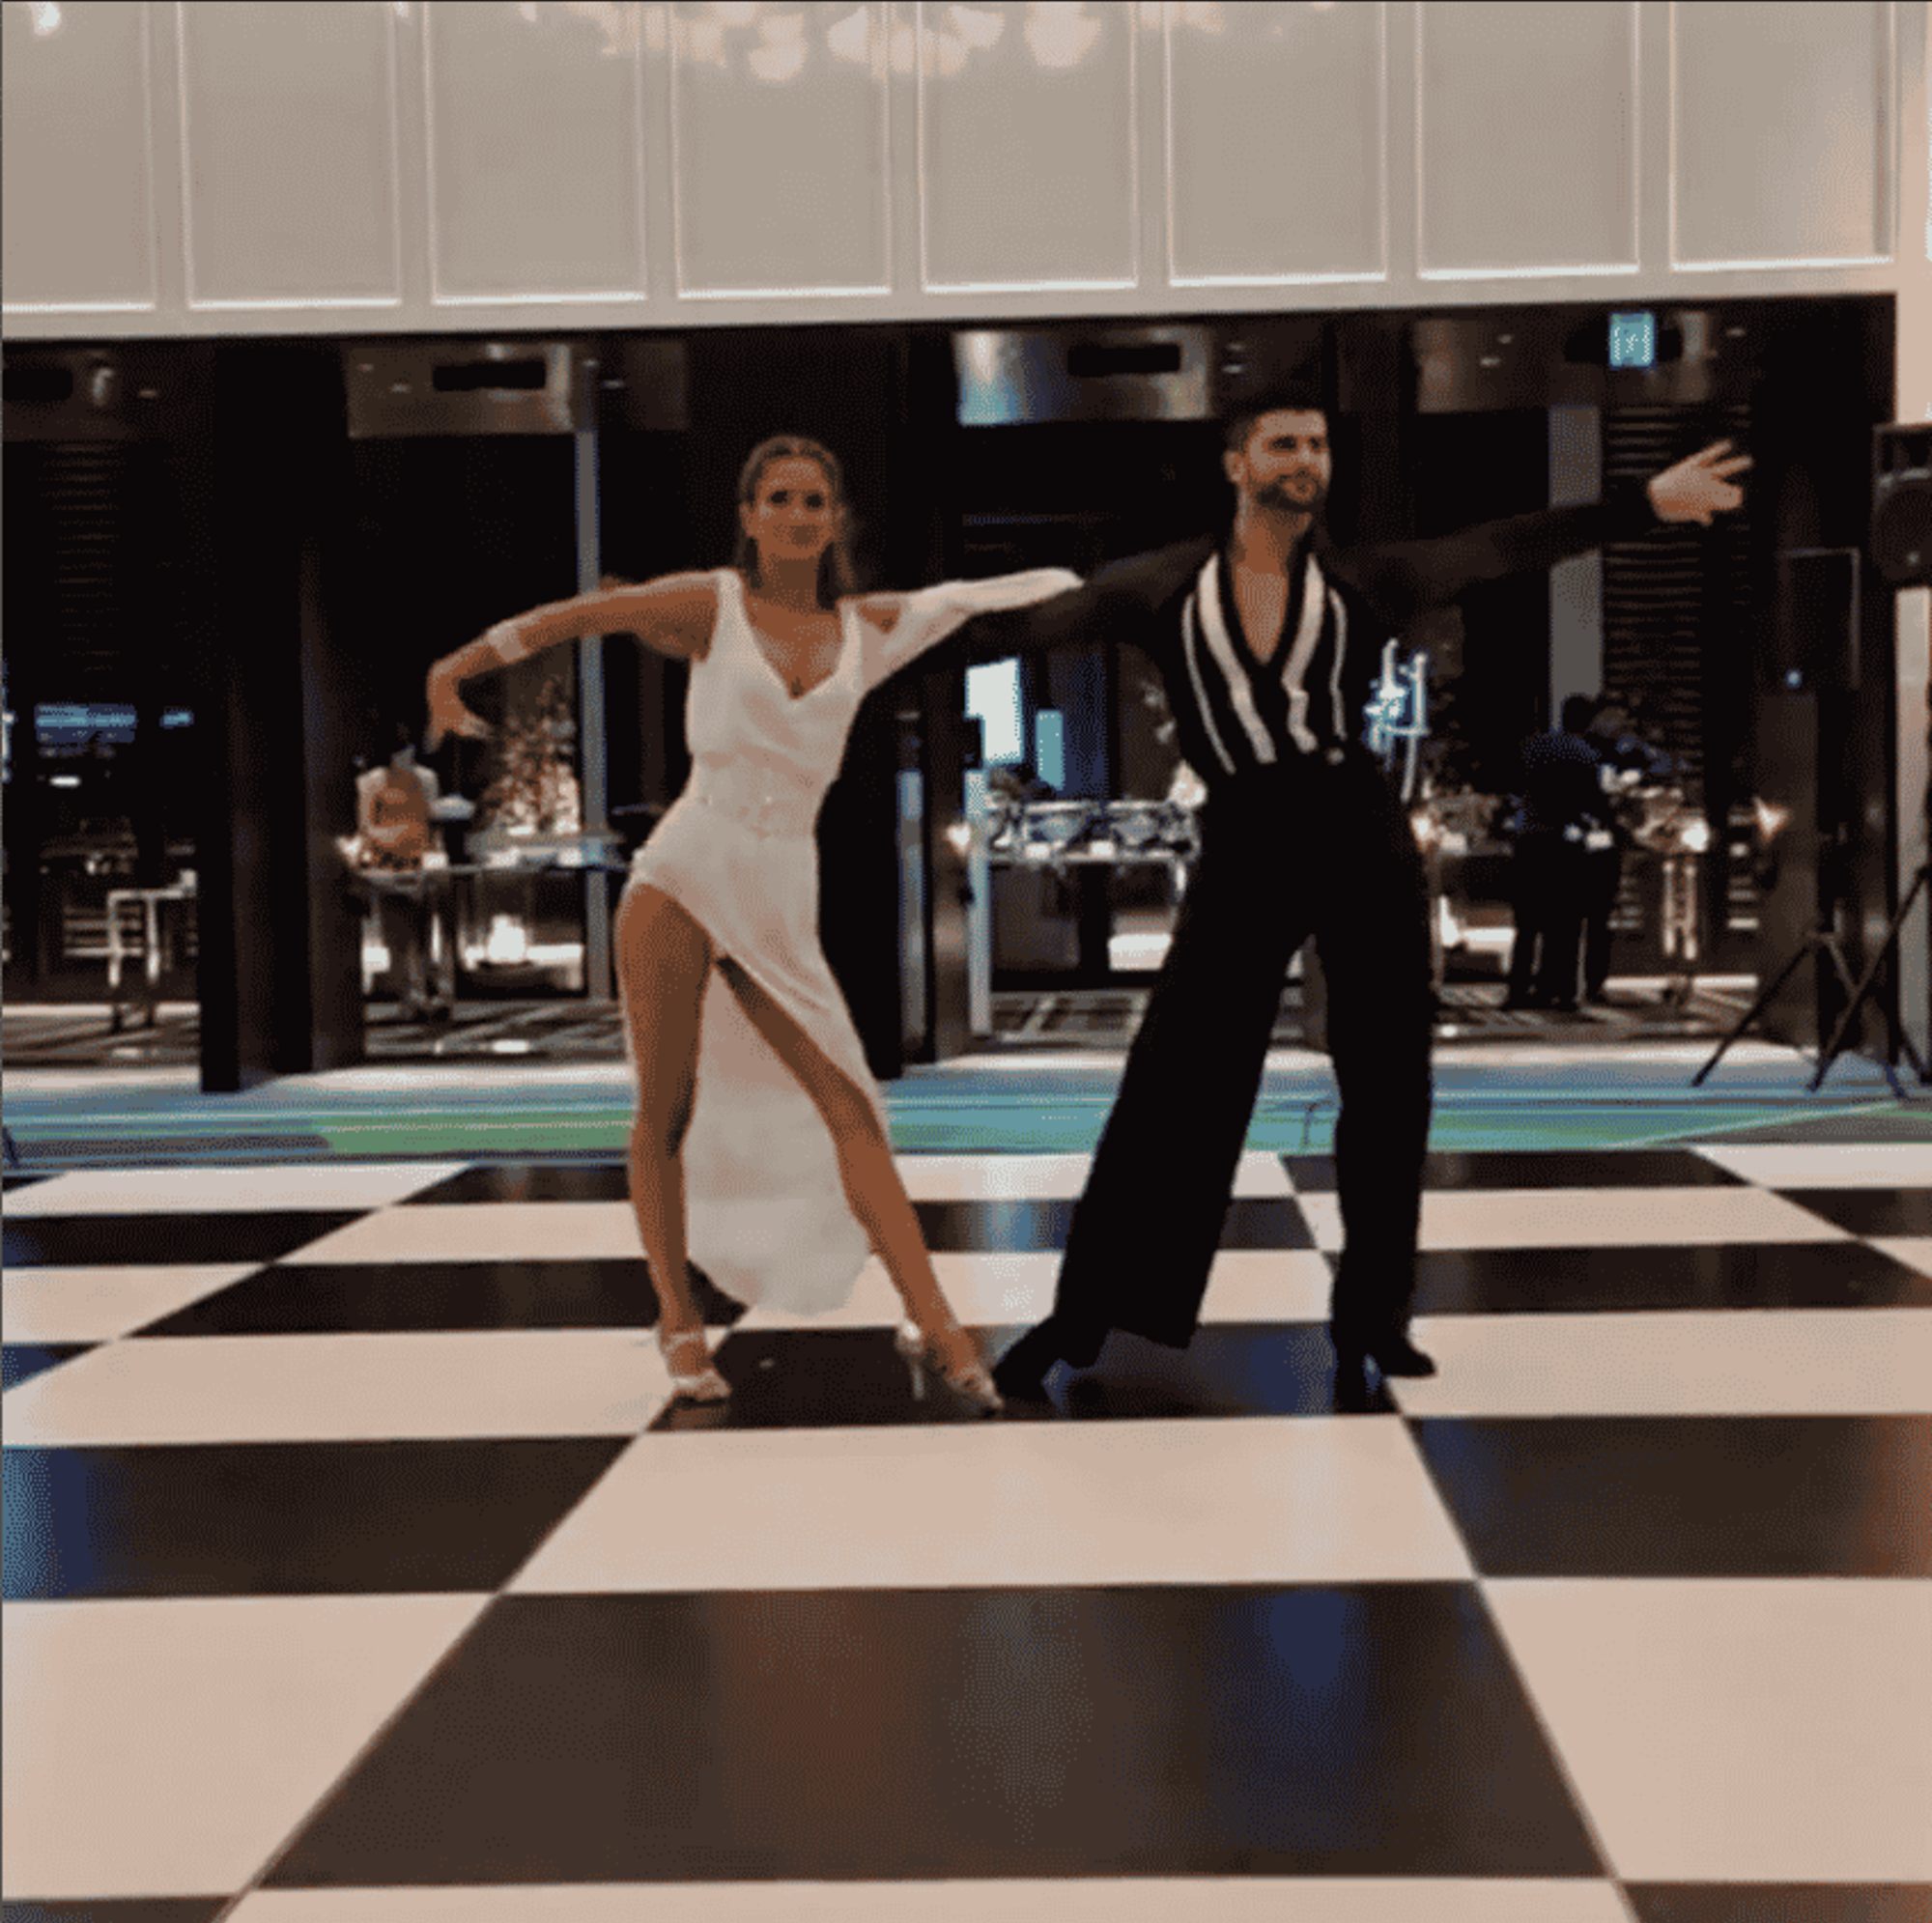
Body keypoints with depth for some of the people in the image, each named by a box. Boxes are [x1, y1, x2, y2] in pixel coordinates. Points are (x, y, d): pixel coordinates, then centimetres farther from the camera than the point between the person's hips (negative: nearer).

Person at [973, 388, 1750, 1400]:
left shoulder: (1364, 580, 3)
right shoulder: (1164, 586, 1)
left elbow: (1505, 548, -3)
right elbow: (1041, 619, -4)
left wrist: (1647, 502, -11)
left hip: (1362, 844, 2)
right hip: (1243, 853, -2)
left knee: (1386, 1086, 7)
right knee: (1169, 1086, -4)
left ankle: (1371, 1315, 22)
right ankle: (1079, 1316, 5)